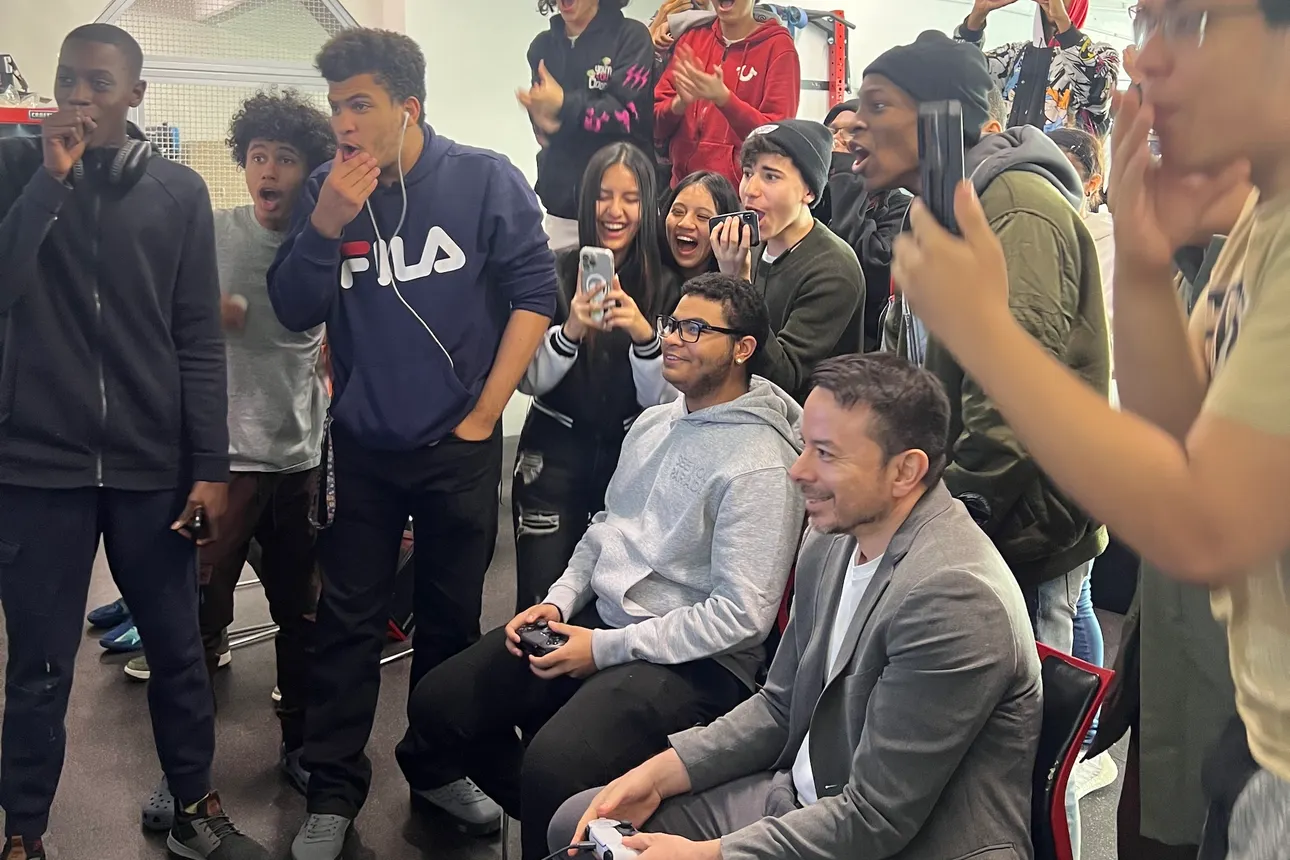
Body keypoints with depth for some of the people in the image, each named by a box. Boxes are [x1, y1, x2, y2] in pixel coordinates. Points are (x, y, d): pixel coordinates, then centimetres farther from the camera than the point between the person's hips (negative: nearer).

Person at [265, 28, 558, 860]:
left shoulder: (485, 179, -8)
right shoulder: (326, 190, -2)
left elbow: (534, 290, -7)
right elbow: (296, 312, -1)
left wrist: (483, 415, -8)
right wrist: (325, 226, -18)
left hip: (459, 446, -1)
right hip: (359, 446, 2)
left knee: (452, 616, 13)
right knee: (347, 621, 6)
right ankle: (333, 793, 18)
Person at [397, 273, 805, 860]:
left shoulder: (758, 465, -17)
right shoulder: (654, 421, 10)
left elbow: (741, 614, -21)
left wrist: (606, 648, -18)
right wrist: (559, 601, 3)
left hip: (692, 658, -8)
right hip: (600, 618, 9)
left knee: (553, 768, -32)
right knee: (436, 705, 4)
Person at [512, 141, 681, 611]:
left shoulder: (665, 287, -2)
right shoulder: (555, 272, -4)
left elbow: (662, 399, -6)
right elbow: (527, 380, -5)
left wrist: (644, 334, -23)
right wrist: (571, 330, -23)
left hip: (632, 456, 1)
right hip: (554, 454, -1)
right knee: (542, 604, 0)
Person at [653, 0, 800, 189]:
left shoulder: (778, 45, -4)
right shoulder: (692, 39, 7)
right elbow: (655, 124, 4)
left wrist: (723, 98, -23)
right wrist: (679, 104, -16)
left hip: (745, 192, -3)